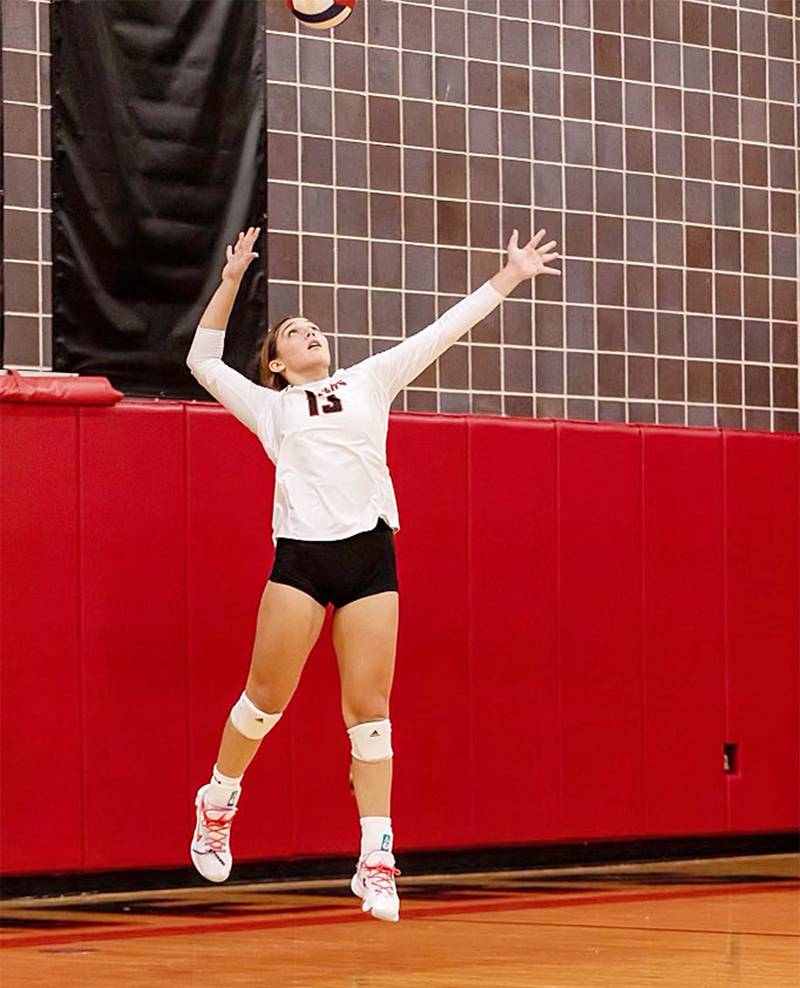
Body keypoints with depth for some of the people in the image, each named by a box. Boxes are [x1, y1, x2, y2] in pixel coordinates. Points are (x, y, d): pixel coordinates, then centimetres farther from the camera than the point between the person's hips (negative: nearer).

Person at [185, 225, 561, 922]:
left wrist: (507, 279, 16)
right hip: (300, 555, -1)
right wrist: (232, 282, 11)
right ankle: (217, 803, 25)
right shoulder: (271, 407, 18)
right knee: (266, 696, 0)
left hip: (370, 553, 1)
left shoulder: (369, 381, 20)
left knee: (369, 707, -3)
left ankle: (376, 861, -3)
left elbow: (441, 333, 19)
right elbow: (203, 360, 16)